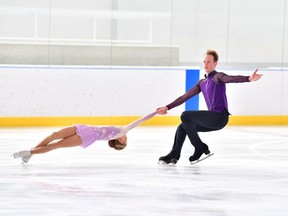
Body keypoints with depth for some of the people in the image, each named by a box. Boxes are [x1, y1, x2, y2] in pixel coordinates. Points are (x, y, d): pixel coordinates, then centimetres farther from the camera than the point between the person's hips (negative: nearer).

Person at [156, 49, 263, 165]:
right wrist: (167, 107, 23)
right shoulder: (202, 83, 21)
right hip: (213, 119, 9)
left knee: (185, 116, -14)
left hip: (220, 116, -9)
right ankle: (174, 155, 20)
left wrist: (249, 78, -44)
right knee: (182, 127, 13)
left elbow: (232, 78, -24)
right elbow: (185, 96, 25)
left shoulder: (218, 77, -4)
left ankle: (200, 148, -7)